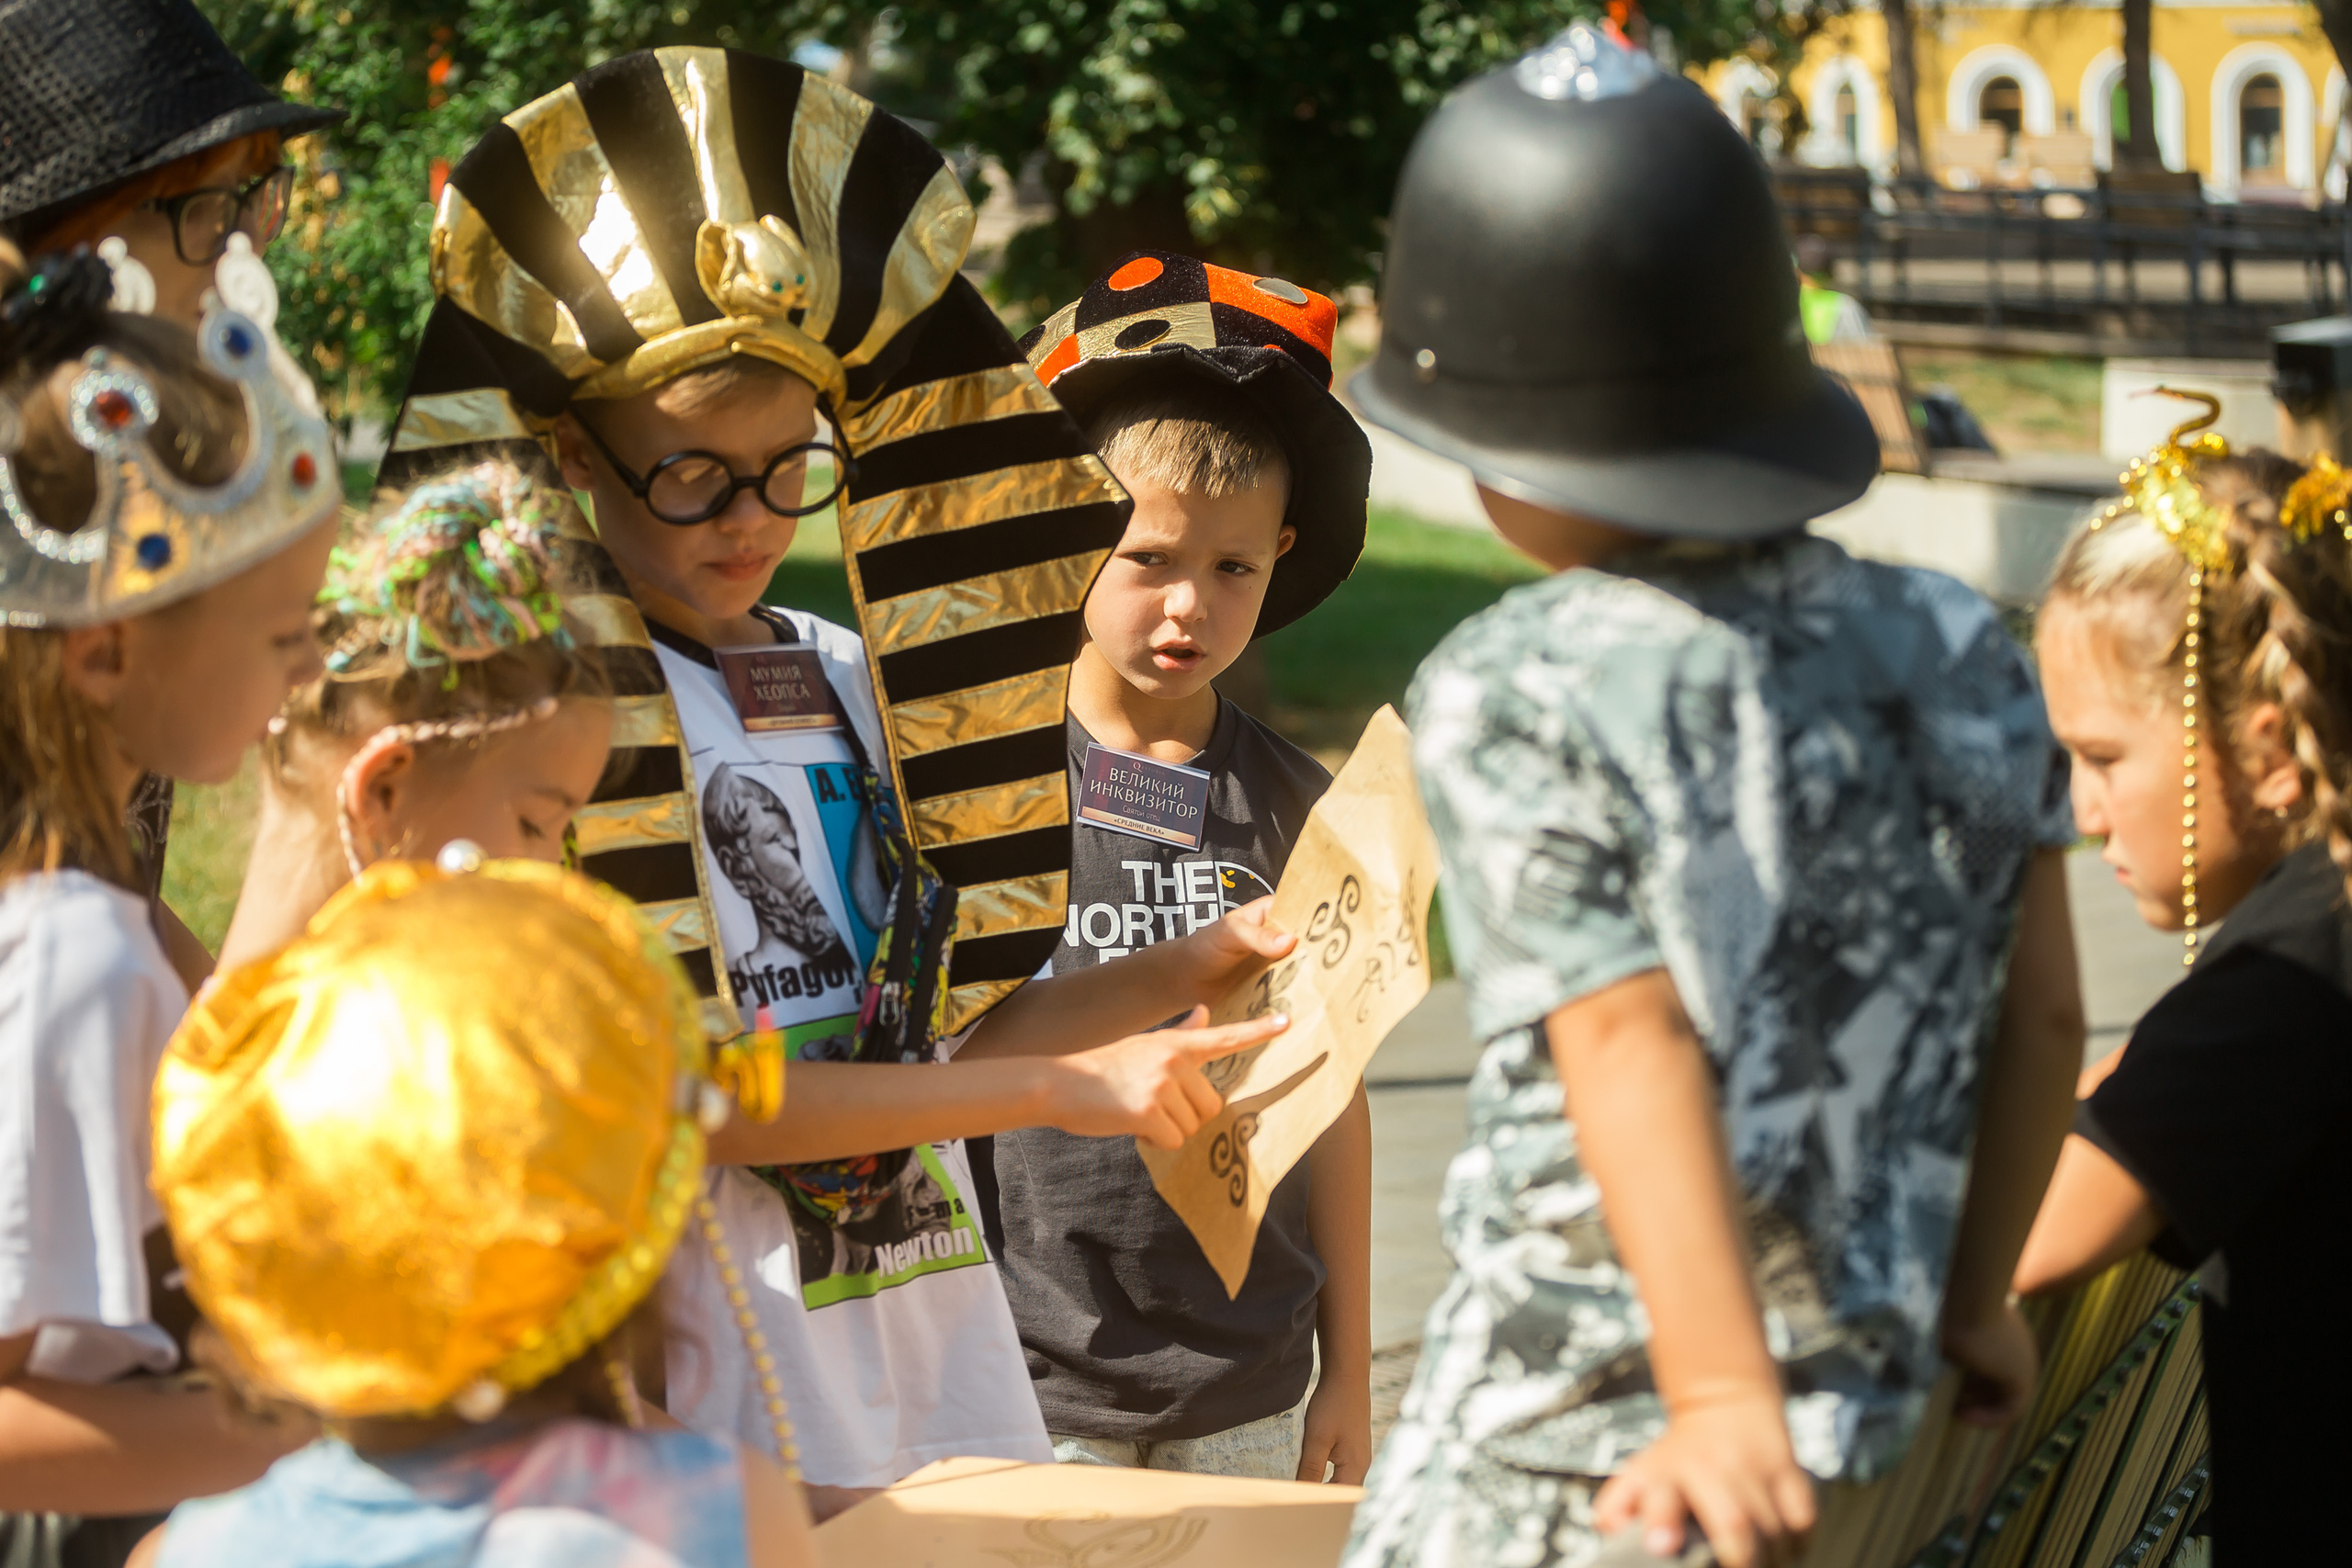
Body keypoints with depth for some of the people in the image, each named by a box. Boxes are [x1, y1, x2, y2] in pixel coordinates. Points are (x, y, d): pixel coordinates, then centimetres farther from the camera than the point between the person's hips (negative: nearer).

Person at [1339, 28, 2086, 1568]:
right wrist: (1972, 1302, 19)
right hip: (1862, 1402, 6)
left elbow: (1637, 1056, -21)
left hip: (1563, 1442, -5)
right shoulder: (1953, 654, 2)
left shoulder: (1517, 703, -13)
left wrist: (1721, 1410, -26)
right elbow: (2044, 1013, 7)